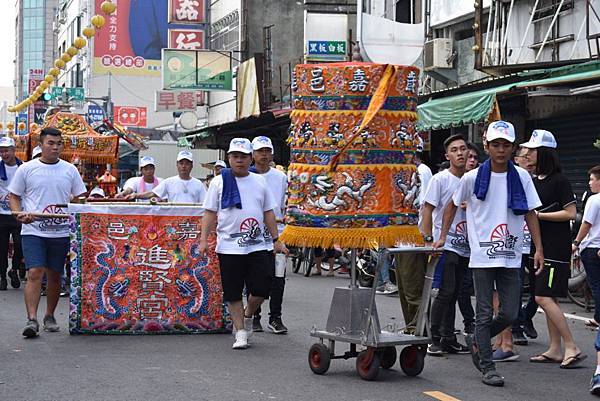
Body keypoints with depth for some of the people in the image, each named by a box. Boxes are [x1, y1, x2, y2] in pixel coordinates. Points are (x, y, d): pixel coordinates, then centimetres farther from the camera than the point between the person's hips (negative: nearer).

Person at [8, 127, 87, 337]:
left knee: (55, 275, 10)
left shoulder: (70, 170, 8)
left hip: (61, 232, 3)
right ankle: (31, 320, -16)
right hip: (33, 231, -2)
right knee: (35, 273, -14)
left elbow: (81, 198, 13)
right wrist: (19, 214, -10)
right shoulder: (26, 169, 3)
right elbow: (14, 197, 8)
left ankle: (49, 316, 24)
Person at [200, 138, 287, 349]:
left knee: (261, 288, -3)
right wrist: (204, 239, -7)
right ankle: (240, 332, 13)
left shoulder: (259, 182, 11)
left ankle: (247, 316, 26)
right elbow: (210, 212, 3)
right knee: (233, 292, 2)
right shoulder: (219, 182, 4)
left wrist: (276, 240, 12)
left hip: (259, 245, 2)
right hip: (229, 247, -2)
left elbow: (268, 213, 15)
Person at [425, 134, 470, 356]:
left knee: (453, 294, 10)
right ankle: (434, 339, -4)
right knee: (446, 291, -12)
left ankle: (449, 339, 17)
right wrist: (429, 239, -13)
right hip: (444, 244, -6)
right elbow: (427, 208, -8)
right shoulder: (440, 179, -6)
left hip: (464, 246, 6)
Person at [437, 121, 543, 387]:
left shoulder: (521, 177, 3)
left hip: (511, 257, 2)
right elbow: (452, 206, 13)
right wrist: (442, 237, 9)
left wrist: (539, 249, 1)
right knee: (485, 314, 0)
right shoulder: (472, 178, -2)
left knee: (509, 315, 3)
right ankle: (487, 366, 10)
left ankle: (476, 342, 28)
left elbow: (530, 213, 7)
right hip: (482, 257, -2)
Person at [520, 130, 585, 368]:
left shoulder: (558, 180, -10)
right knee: (548, 299, 9)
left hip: (556, 248, -8)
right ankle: (555, 350, 14)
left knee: (544, 297, -13)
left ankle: (572, 348, -8)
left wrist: (538, 215, -15)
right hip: (540, 246, 8)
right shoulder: (534, 181, 13)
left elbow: (571, 213, -15)